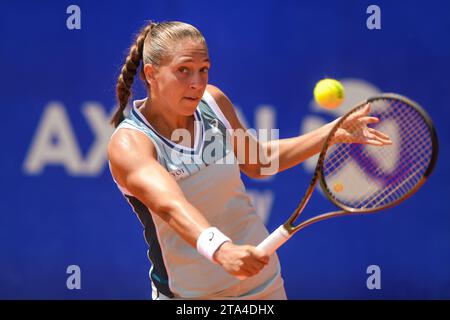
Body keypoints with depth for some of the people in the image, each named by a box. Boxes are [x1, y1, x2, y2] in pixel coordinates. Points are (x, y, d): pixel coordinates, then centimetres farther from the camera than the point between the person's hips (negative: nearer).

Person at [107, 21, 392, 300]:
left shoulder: (213, 101, -4)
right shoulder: (129, 143, -22)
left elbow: (257, 161, 13)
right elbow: (170, 206, -40)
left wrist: (332, 132, 5)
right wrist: (220, 250, -56)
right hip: (189, 295, -5)